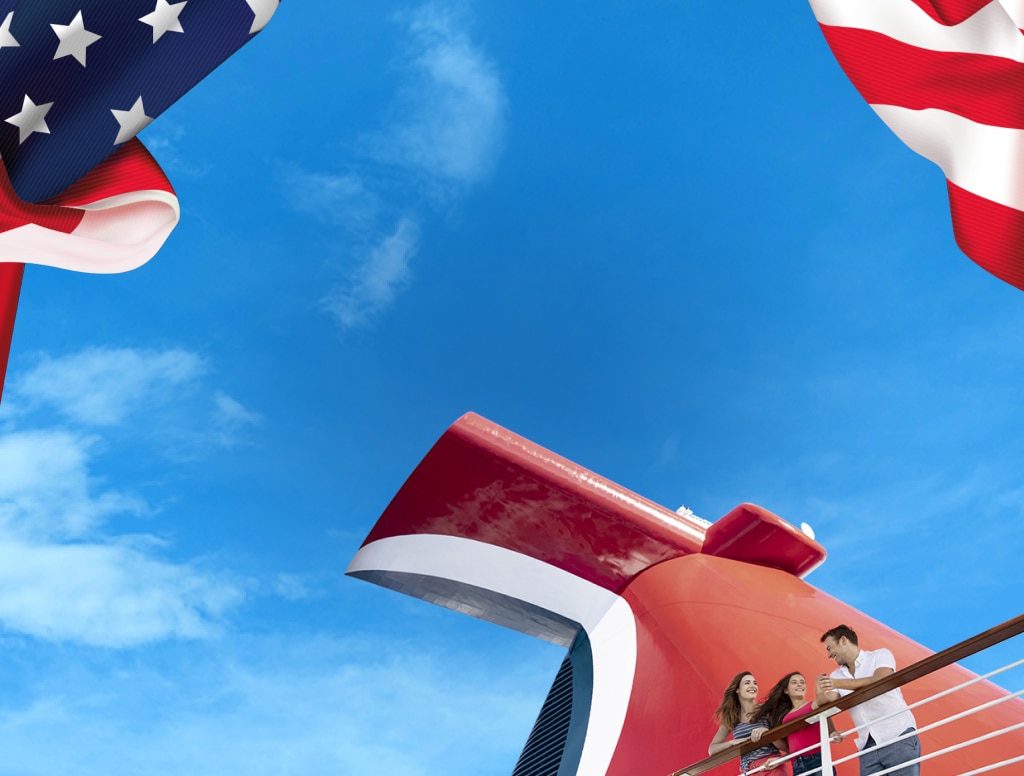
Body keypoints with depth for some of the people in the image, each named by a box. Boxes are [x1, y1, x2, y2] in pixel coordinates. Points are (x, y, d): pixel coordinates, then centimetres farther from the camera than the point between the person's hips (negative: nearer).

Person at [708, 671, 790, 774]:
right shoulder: (731, 719, 8)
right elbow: (712, 750, 9)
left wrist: (767, 732, -19)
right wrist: (732, 742, -8)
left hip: (772, 767, -3)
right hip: (748, 771, 3)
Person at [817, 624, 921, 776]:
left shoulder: (880, 655, 3)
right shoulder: (836, 676, 16)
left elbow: (880, 681, -16)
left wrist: (840, 684, -21)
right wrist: (820, 694, -21)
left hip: (899, 737, -5)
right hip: (868, 746, 5)